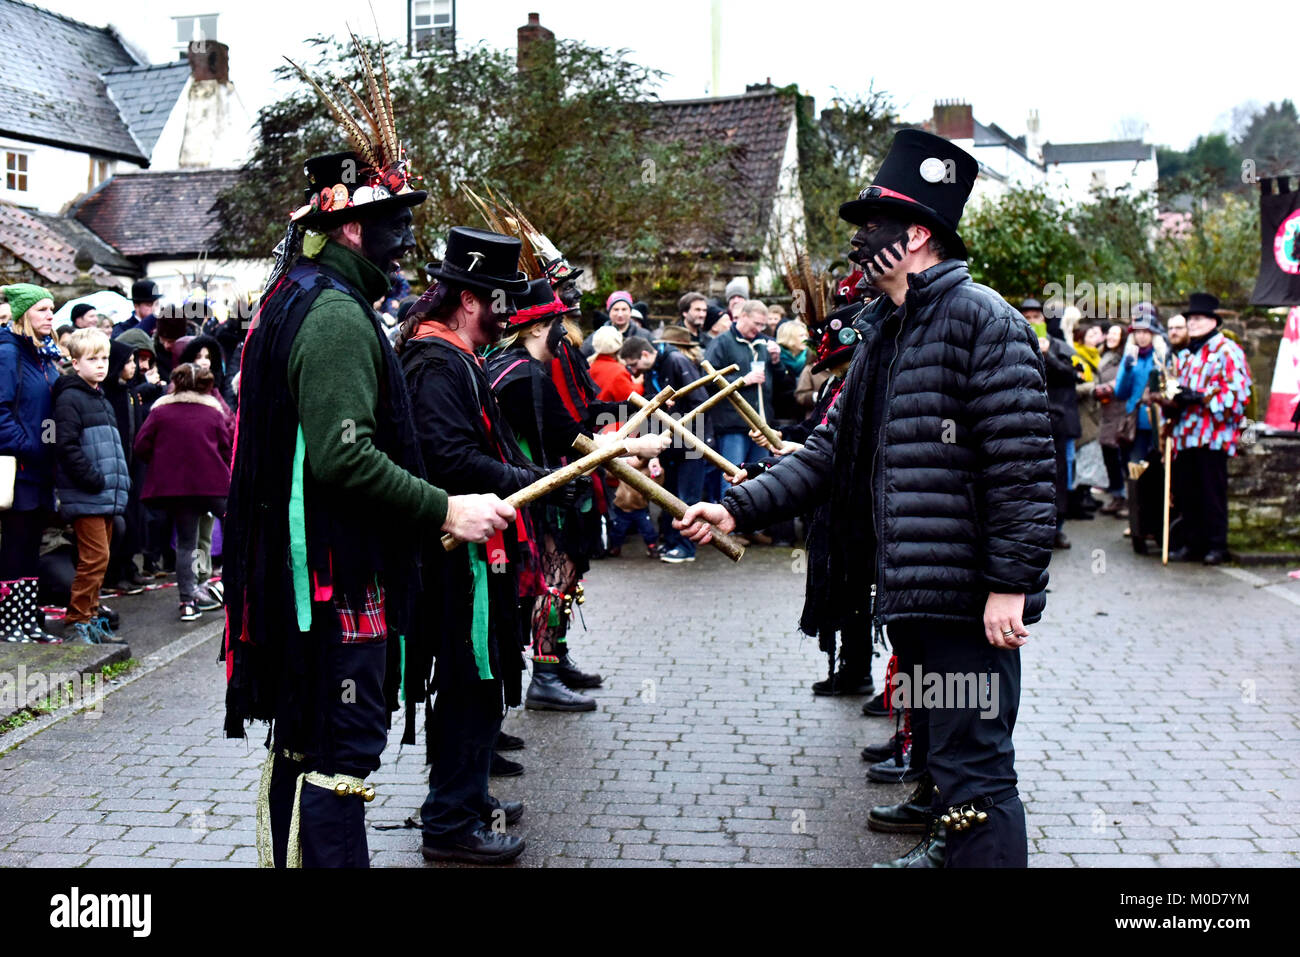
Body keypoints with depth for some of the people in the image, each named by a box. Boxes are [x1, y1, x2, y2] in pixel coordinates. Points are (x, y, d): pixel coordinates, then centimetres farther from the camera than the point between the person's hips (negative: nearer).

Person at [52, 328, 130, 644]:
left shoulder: (102, 401, 19)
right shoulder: (69, 399, -9)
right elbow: (67, 446, -18)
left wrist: (122, 481, 14)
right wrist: (94, 480, -19)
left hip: (107, 496, 9)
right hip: (84, 497, -9)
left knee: (98, 558, 12)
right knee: (95, 558, -10)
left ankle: (90, 618, 20)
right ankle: (76, 622, -2)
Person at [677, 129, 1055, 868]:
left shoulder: (979, 317, -12)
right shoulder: (885, 333, 16)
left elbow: (1022, 464, -18)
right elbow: (833, 451, 15)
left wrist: (1010, 583, -21)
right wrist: (740, 507, 6)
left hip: (968, 595, -9)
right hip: (909, 587, 10)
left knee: (973, 770, -5)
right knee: (945, 756, 21)